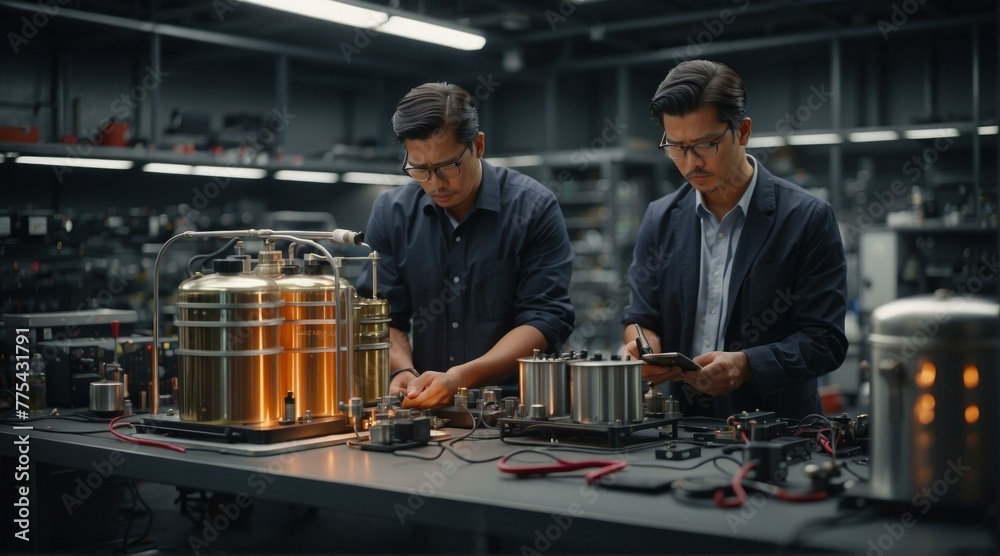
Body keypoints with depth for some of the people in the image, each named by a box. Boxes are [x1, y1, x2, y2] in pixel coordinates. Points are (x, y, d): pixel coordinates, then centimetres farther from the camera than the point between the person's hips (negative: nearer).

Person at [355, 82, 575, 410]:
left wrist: (461, 378, -21)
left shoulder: (534, 208, -6)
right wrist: (402, 372, -14)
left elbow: (545, 319, -10)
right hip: (422, 408, 1)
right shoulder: (391, 213, 4)